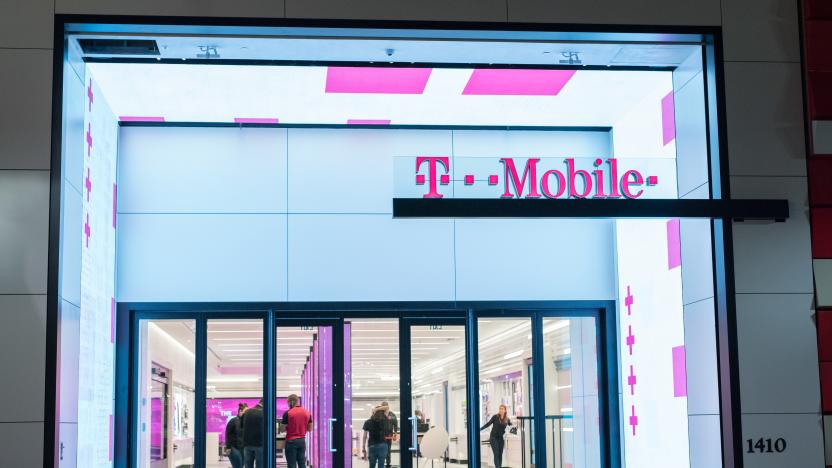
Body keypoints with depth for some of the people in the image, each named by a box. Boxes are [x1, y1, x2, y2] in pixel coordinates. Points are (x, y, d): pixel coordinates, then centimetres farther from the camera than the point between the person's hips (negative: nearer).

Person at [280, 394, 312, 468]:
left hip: (291, 440, -4)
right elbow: (310, 428, 9)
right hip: (302, 440, 5)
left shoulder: (287, 413, -11)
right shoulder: (307, 413, 3)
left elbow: (282, 429, -8)